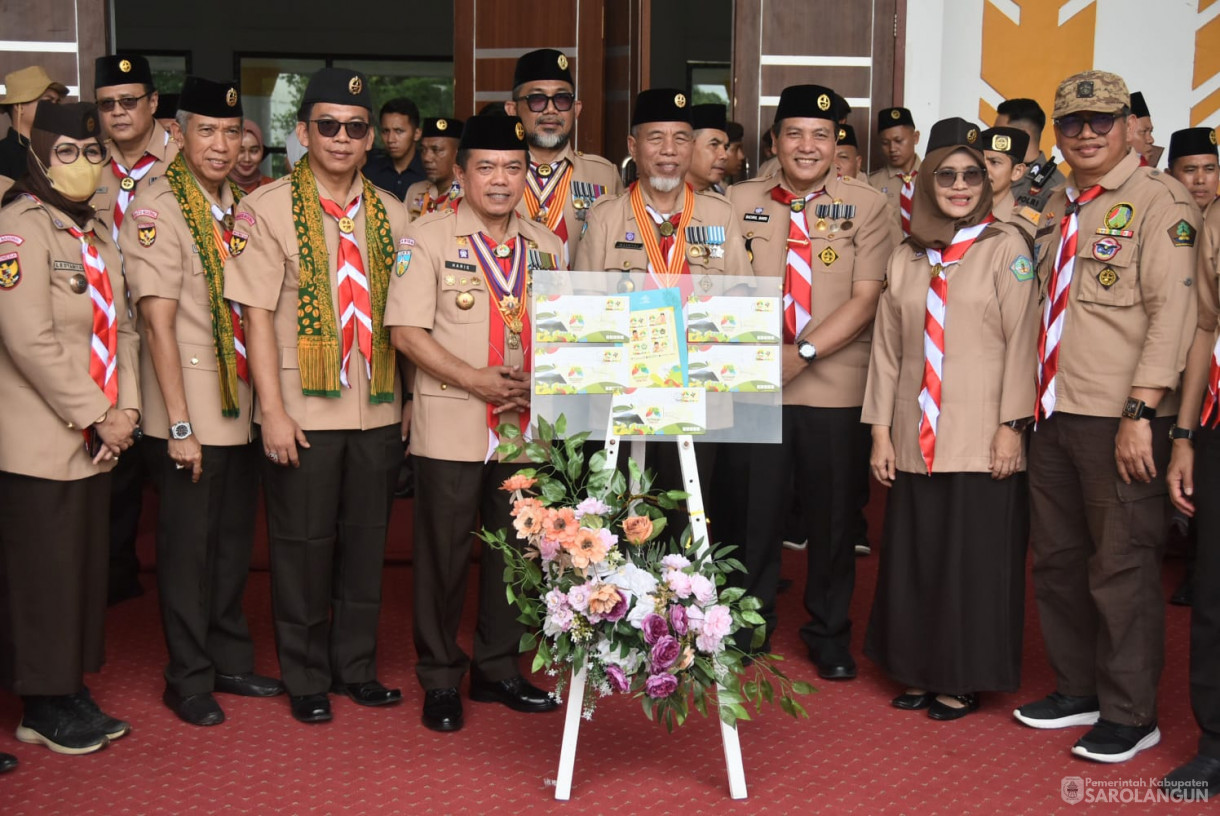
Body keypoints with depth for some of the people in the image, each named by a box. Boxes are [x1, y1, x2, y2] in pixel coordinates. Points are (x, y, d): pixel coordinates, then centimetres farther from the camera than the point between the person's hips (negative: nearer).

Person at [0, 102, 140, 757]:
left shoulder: (97, 235, 14)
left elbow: (121, 328, 14)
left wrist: (123, 410, 0)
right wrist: (96, 415, -16)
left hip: (94, 440, 8)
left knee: (87, 569, 13)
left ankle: (72, 692, 26)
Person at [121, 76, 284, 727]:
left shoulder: (240, 205, 9)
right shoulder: (157, 207, -12)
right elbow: (158, 321, -15)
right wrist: (179, 425, -17)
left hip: (242, 404, 7)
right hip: (191, 410, -6)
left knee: (234, 539, 15)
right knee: (188, 544, 3)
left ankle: (230, 661, 28)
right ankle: (189, 679, 16)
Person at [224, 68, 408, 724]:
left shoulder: (390, 213, 8)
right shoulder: (266, 209, -4)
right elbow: (257, 313, -8)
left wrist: (409, 398, 7)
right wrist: (272, 410, -13)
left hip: (378, 409, 4)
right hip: (302, 412, -4)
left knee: (367, 542, 11)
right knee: (303, 546, 4)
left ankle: (357, 668, 26)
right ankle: (307, 679, 20)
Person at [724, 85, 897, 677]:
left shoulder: (866, 205, 1)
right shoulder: (740, 201, 6)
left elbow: (866, 296, -6)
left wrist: (804, 352, -16)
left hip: (836, 389, -1)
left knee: (832, 516, 8)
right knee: (753, 512, 7)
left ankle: (829, 635, 25)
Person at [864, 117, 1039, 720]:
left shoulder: (1006, 248, -3)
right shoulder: (905, 259, 10)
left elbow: (1020, 341, -6)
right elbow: (886, 349, 10)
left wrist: (1011, 427, -11)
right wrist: (880, 432, 5)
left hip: (980, 441, -4)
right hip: (915, 440, 4)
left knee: (974, 560, 2)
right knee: (914, 556, 10)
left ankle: (964, 681, 15)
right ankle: (920, 671, 24)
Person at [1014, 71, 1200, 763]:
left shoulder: (1159, 199, -8)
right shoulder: (1059, 207, 16)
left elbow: (1172, 311, -16)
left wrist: (1140, 412, -22)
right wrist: (1030, 403, 14)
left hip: (1119, 421, -8)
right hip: (1054, 414, 8)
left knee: (1123, 565, 0)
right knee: (1057, 558, 15)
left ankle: (1131, 716, 14)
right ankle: (1078, 691, 31)